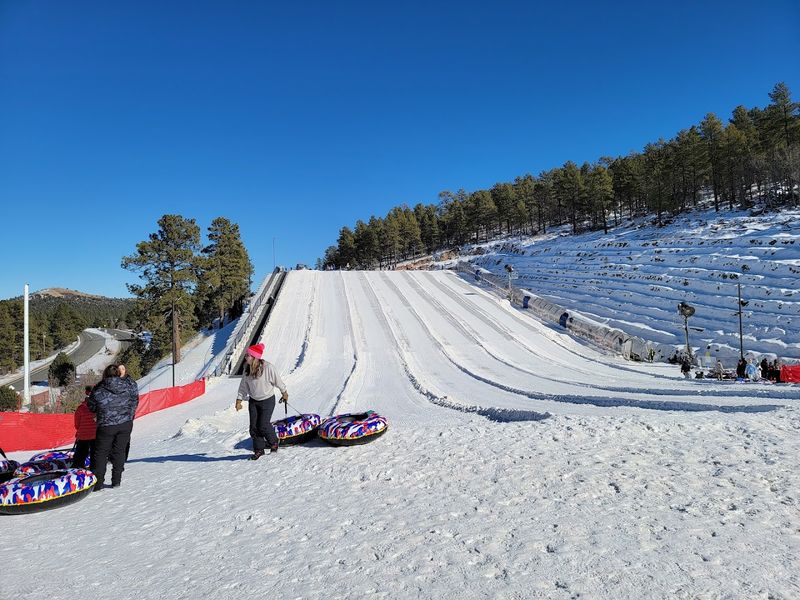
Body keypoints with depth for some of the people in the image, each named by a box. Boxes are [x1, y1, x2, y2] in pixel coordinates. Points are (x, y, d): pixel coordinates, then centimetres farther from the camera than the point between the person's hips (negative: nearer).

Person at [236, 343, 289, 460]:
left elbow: (277, 380, -11)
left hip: (267, 400, -5)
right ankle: (259, 450, 21)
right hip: (253, 401, 5)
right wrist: (239, 400, 1)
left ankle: (274, 442, 22)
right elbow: (243, 385, 4)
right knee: (254, 427, 4)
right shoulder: (247, 369, -7)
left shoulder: (268, 367, -25)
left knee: (263, 425, -7)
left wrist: (284, 393, 2)